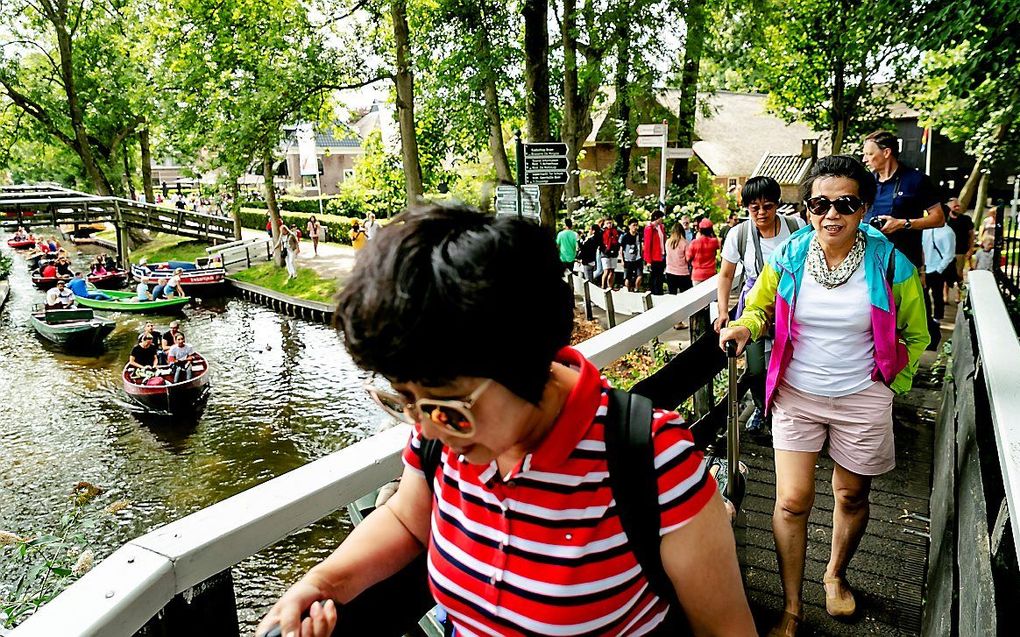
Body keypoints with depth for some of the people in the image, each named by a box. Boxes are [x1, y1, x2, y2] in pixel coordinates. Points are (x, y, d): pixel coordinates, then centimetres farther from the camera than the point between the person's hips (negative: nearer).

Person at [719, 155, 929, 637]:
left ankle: (836, 574, 47)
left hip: (862, 401, 0)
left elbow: (915, 335, 6)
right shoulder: (788, 258, -8)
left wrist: (894, 384, 3)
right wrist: (744, 326, -13)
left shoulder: (890, 264, -10)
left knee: (852, 497, 17)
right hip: (796, 396, 0)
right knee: (792, 502, -2)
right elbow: (761, 308, 8)